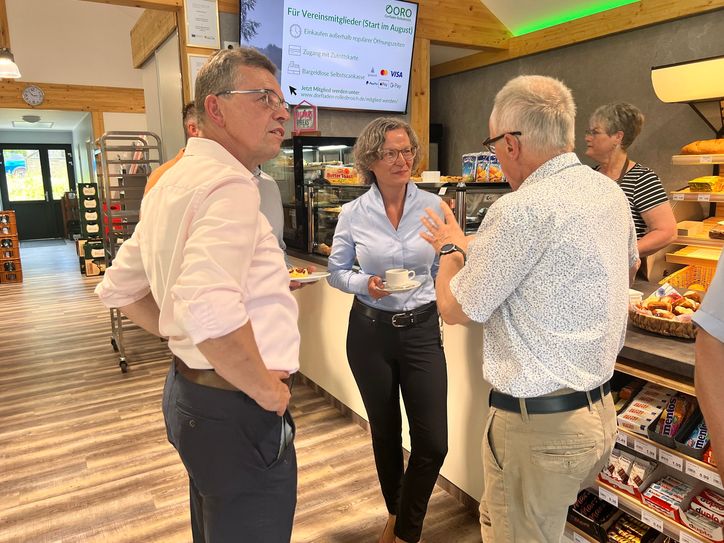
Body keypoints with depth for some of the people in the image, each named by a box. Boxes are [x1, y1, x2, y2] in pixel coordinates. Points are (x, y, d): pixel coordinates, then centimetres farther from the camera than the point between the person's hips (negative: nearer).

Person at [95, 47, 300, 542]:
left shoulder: (174, 181, 10)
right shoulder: (230, 183, -20)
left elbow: (120, 288, 17)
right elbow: (209, 307, -36)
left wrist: (186, 339, 14)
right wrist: (266, 390, -21)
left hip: (190, 386, 10)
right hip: (236, 408, -10)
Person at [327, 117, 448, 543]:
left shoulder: (433, 206, -4)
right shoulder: (353, 214, -5)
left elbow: (443, 269, 5)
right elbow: (337, 271, 3)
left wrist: (442, 314, 3)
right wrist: (366, 284, -16)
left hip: (422, 331, 0)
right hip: (370, 332, 0)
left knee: (433, 442, -1)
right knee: (385, 432, 16)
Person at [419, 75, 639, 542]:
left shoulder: (521, 210, -24)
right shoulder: (610, 192, 3)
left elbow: (455, 309, -15)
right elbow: (631, 263, 25)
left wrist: (452, 247, 4)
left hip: (540, 425, -8)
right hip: (600, 411, 9)